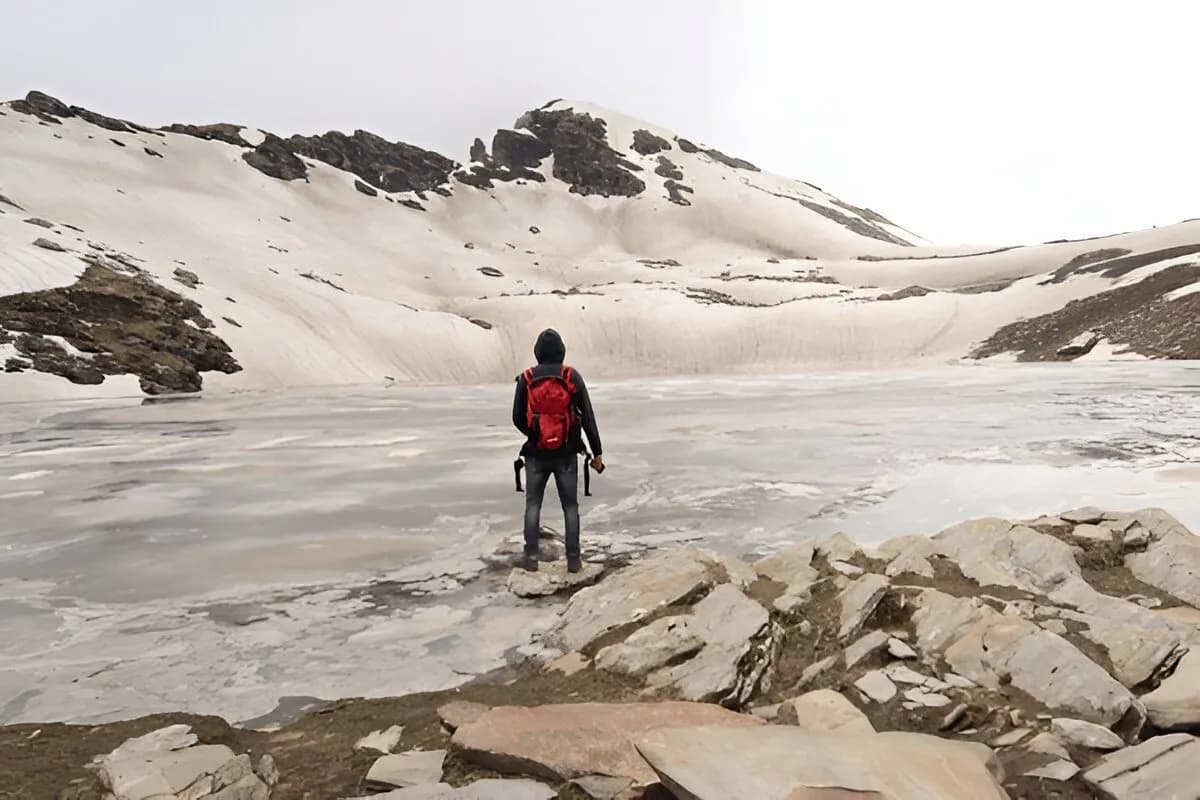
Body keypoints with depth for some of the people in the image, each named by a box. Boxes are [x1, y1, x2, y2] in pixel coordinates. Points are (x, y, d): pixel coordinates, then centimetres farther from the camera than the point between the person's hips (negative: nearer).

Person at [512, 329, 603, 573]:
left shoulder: (526, 379, -3)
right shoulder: (572, 377, -4)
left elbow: (518, 418, -1)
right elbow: (588, 417, -6)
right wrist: (597, 452, 0)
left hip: (536, 454, 0)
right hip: (566, 453, 0)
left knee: (533, 504, 13)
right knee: (570, 506, 10)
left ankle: (531, 557, 9)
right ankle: (573, 559, 9)